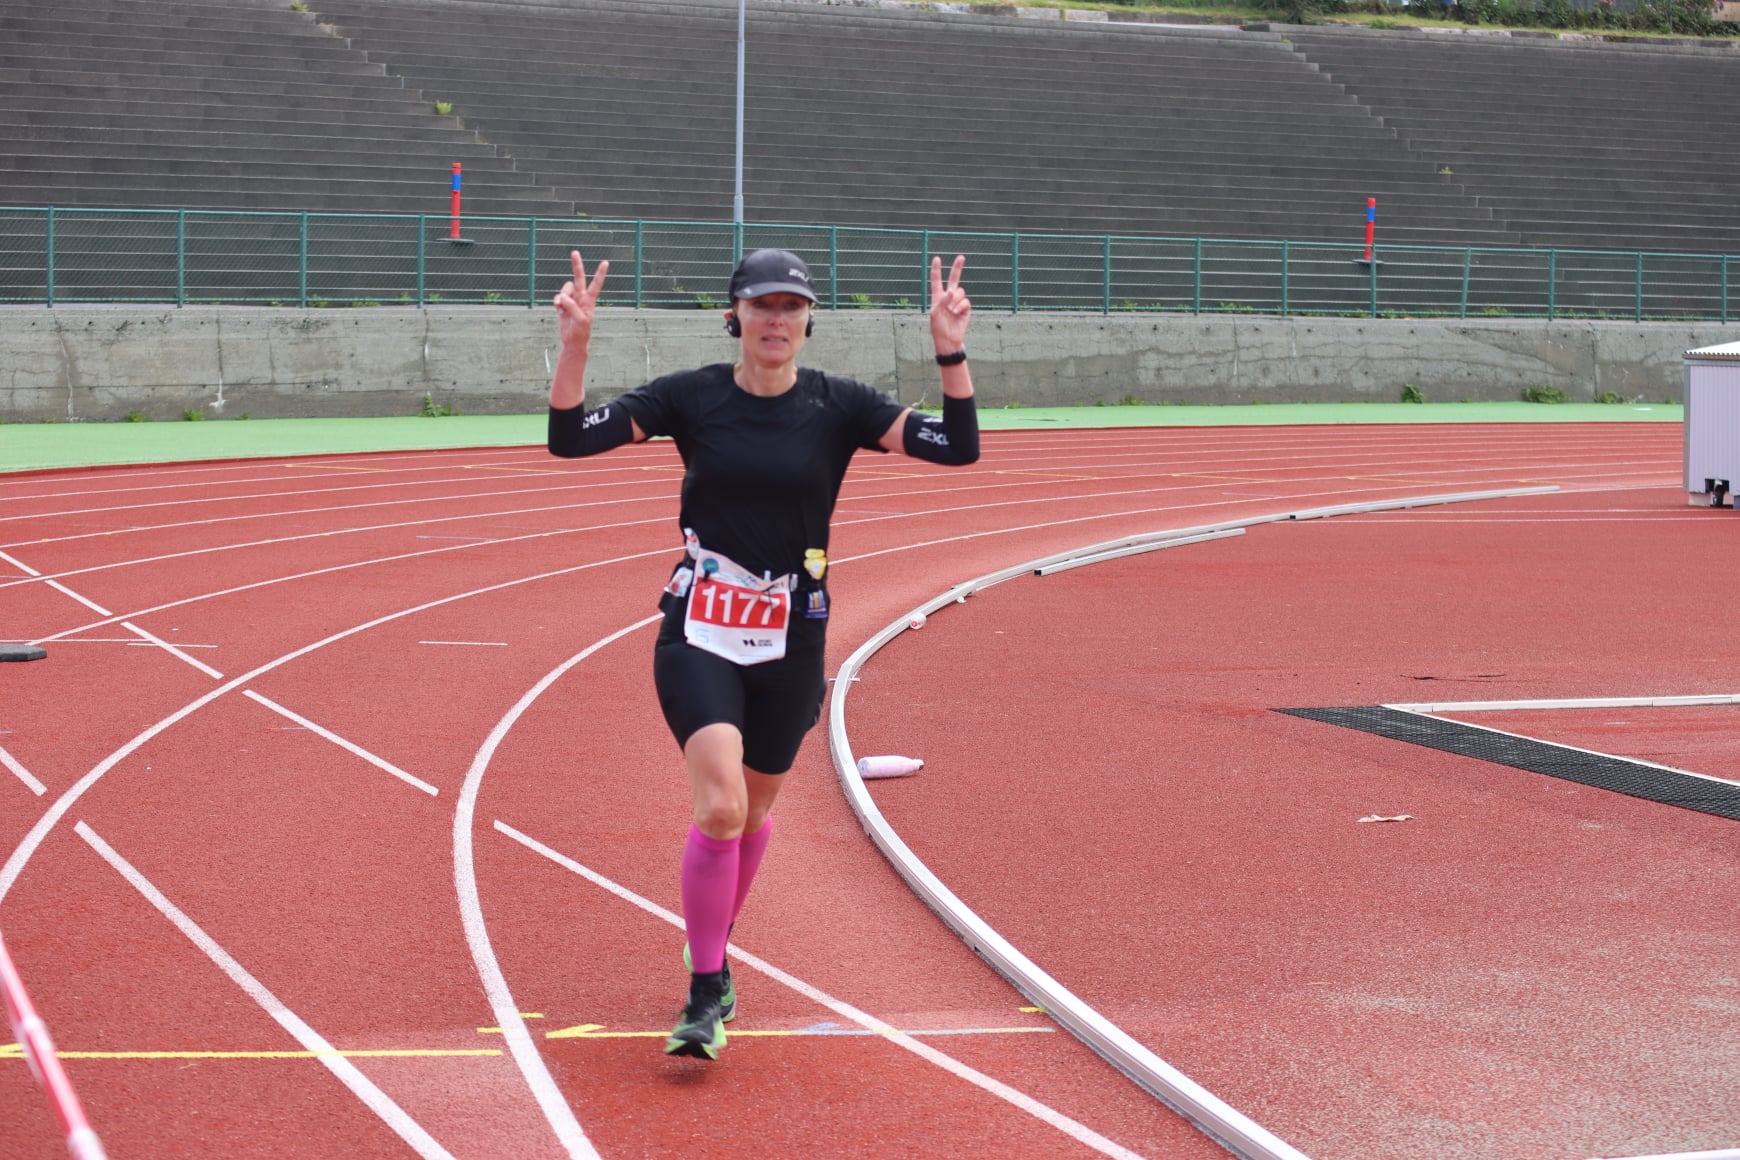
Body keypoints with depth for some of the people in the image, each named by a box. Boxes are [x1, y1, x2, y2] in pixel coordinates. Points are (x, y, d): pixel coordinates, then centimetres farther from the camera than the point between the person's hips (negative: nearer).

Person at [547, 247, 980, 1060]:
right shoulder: (691, 397, -4)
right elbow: (569, 438, -9)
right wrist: (575, 345, -23)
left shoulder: (838, 406, -2)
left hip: (790, 642, 2)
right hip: (699, 633, -2)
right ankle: (706, 994, -6)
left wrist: (951, 356, -22)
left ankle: (710, 949, 42)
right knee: (720, 807, -19)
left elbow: (957, 447, -9)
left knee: (752, 811, 15)